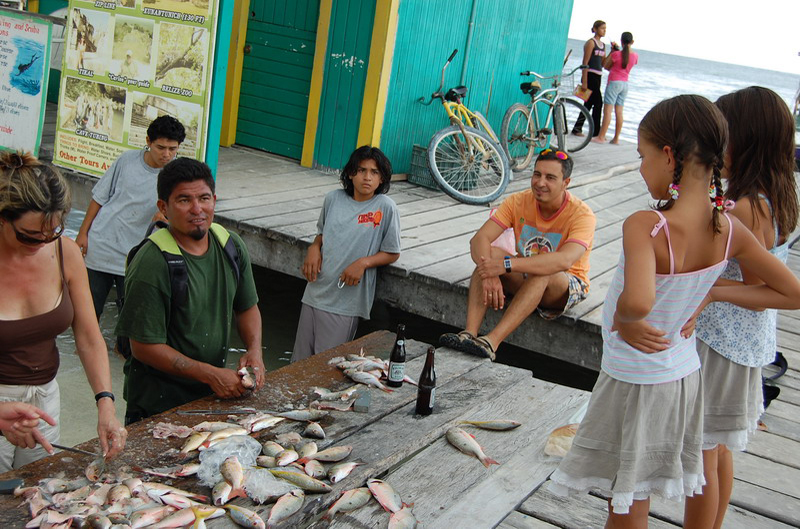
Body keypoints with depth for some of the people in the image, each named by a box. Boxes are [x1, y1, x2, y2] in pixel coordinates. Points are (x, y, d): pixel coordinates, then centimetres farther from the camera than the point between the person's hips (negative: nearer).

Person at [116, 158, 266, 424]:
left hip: (216, 392, 6)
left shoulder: (232, 247, -2)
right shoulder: (151, 264, -23)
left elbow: (247, 307, 12)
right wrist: (210, 374, -22)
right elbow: (145, 347, -21)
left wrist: (254, 351, -6)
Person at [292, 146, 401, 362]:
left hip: (345, 302, -4)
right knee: (300, 361, 13)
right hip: (315, 293, 4)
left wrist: (363, 263, -17)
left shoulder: (385, 207, -7)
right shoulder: (333, 199, 5)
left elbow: (392, 253, -2)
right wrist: (314, 248, 1)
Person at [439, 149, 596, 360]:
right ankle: (469, 333, -37)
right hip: (526, 277, 4)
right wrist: (489, 274, -40)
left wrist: (507, 265, -47)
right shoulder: (519, 202, -9)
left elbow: (564, 261, -39)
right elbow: (479, 239, -19)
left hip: (569, 286, -4)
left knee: (542, 273, -38)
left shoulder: (581, 214, -21)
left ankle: (491, 342, -47)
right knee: (490, 253, -24)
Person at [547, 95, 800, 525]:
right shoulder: (729, 229, -9)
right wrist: (711, 293, 0)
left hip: (634, 383, -6)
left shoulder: (644, 226, -29)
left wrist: (623, 316, -25)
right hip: (684, 375, 6)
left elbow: (638, 301, -47)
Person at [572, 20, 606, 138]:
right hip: (590, 75, -8)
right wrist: (584, 81, -18)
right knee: (598, 102, -10)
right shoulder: (591, 42, -8)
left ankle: (577, 128, 16)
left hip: (597, 77, 8)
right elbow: (585, 63, -12)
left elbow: (603, 63, 16)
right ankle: (596, 132, -5)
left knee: (589, 103, 10)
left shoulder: (603, 45, 17)